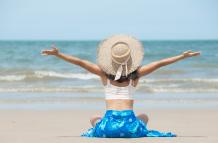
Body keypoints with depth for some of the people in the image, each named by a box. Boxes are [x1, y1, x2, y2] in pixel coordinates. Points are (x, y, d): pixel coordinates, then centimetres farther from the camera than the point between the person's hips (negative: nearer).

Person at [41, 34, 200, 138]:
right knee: (144, 116, 36)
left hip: (108, 124, 0)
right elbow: (160, 63, 6)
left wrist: (58, 54, 10)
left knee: (94, 119, 36)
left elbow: (80, 62, 3)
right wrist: (183, 56, 13)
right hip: (130, 125, 0)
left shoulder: (105, 73, 2)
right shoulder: (135, 74, 2)